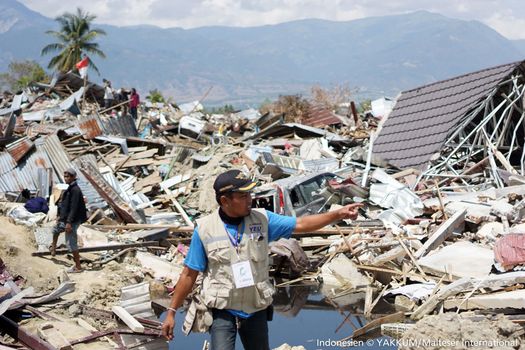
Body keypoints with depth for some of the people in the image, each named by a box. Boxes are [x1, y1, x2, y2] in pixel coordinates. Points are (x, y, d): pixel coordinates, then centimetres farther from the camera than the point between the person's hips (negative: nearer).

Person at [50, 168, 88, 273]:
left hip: (72, 220, -11)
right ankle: (53, 248, 56)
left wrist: (69, 222, -27)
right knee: (56, 229, 33)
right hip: (66, 218, 11)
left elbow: (74, 208, -26)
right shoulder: (70, 188, 10)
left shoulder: (75, 190, -21)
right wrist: (60, 216, 25)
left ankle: (78, 267, 1)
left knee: (71, 243, -6)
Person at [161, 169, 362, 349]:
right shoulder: (204, 229, -11)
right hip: (222, 312, -3)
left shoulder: (262, 219, -5)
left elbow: (301, 224, -5)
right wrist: (172, 312, -4)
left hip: (255, 310, 3)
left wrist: (338, 214, -17)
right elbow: (189, 274, -5)